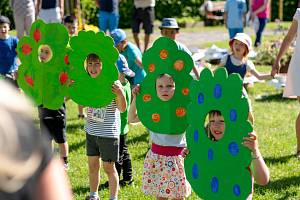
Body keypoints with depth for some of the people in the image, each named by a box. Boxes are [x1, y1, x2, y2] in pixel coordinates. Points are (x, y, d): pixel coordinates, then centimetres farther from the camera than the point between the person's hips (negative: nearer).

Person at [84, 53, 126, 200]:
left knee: (108, 167, 3)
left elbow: (122, 108, -19)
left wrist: (120, 94, -40)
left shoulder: (112, 83, -17)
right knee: (92, 164, 15)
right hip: (91, 131, 6)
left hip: (108, 133, -6)